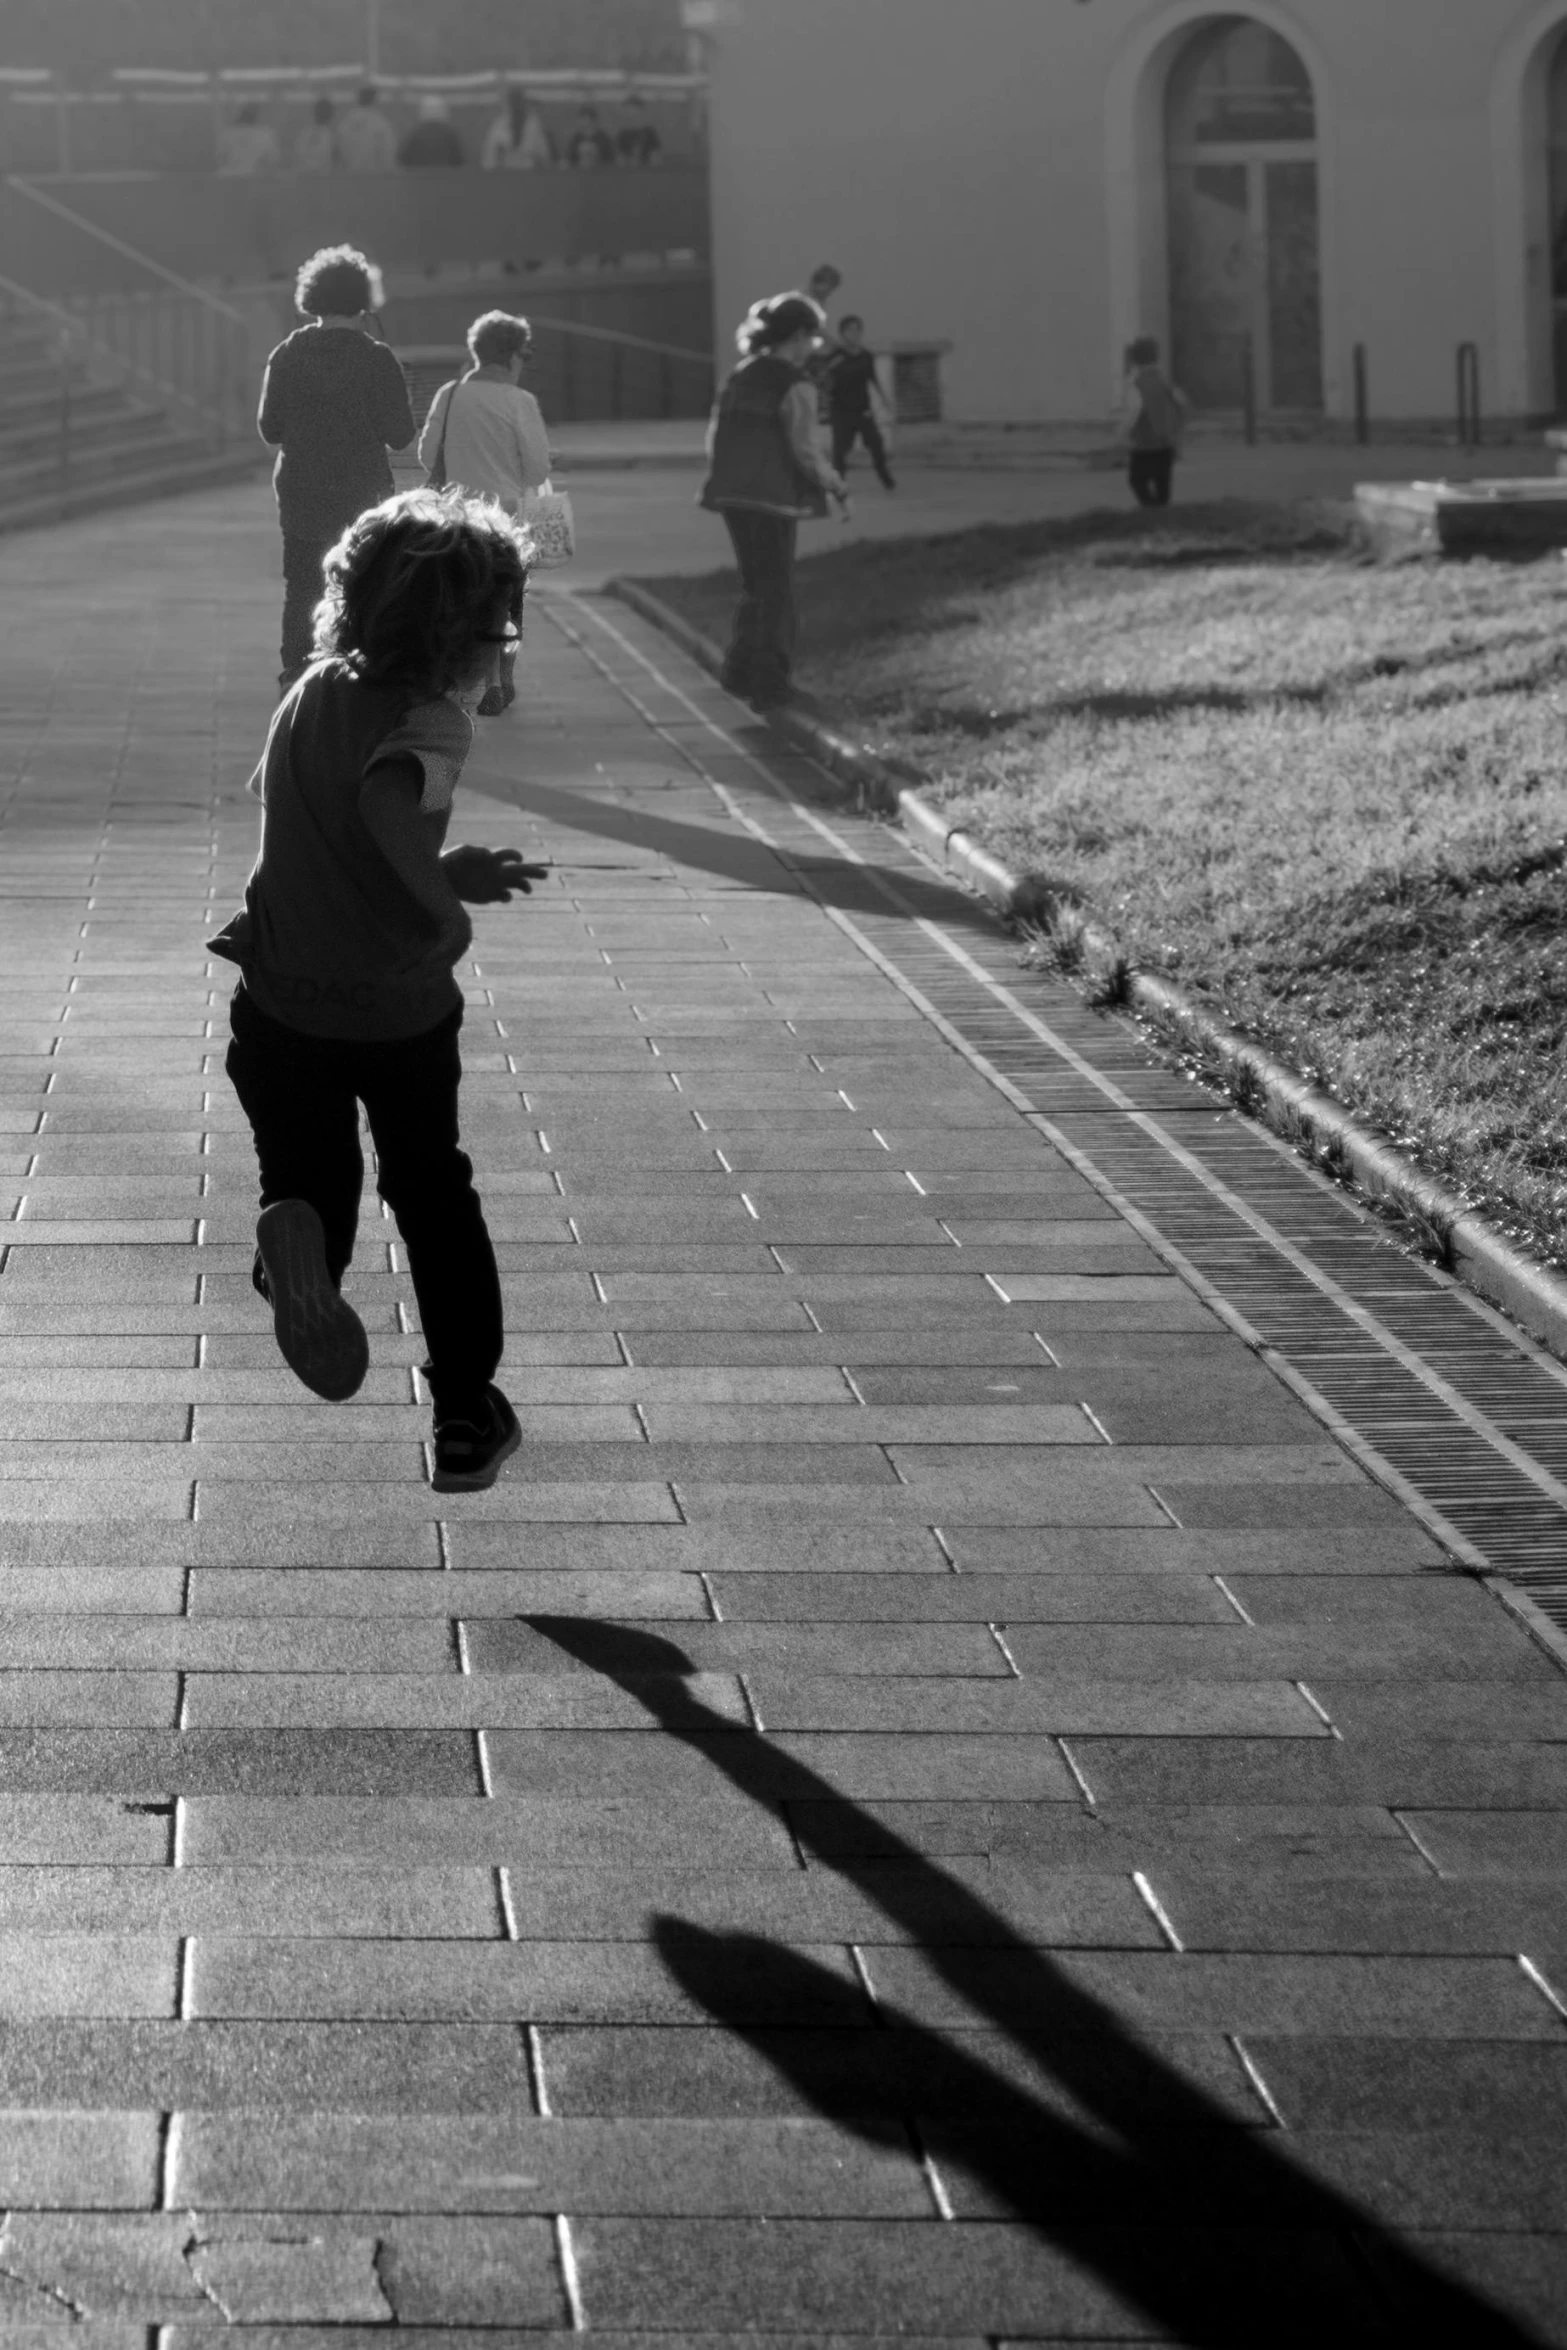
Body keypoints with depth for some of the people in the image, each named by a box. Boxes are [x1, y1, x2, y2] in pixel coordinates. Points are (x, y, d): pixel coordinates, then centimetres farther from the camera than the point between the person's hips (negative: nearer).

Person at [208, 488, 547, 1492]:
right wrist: (448, 890, -21)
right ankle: (468, 1416, 23)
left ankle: (294, 1224, -25)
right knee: (434, 1194, 19)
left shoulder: (317, 688, 0)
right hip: (403, 1006, -4)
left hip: (284, 1003, 4)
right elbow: (391, 803, -39)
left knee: (311, 1174, 14)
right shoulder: (430, 721, -22)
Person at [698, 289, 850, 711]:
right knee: (776, 594, 6)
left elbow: (715, 437, 11)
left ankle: (740, 672, 18)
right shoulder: (796, 387, -13)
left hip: (732, 496, 7)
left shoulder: (740, 378, 9)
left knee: (756, 586, 20)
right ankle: (768, 683, 10)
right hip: (773, 501, -7)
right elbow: (806, 452, -15)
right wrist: (838, 489, -2)